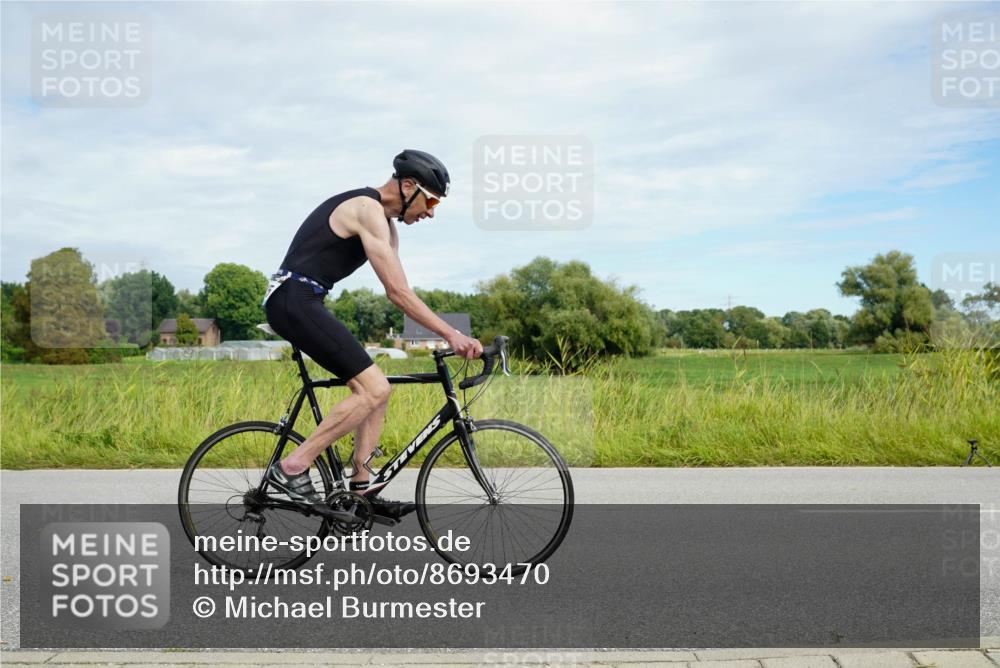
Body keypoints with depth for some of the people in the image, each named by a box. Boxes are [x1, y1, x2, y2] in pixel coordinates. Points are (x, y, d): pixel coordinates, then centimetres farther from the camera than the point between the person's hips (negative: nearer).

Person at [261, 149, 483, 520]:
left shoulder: (384, 223, 18)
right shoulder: (368, 209, -14)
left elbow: (398, 292, 14)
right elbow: (398, 291, -20)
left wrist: (450, 336, 6)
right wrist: (451, 334, -20)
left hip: (301, 305, 10)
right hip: (295, 300, -10)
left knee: (376, 389, 8)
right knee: (374, 389, -16)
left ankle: (361, 490, 10)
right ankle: (292, 468, -12)